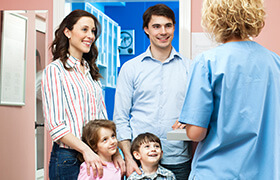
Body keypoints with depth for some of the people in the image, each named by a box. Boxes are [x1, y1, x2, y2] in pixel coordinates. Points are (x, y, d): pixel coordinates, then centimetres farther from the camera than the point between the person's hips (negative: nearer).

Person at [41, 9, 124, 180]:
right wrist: (86, 150, -24)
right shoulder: (55, 70, -6)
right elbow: (55, 125, -14)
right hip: (68, 158, -6)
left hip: (97, 157, 6)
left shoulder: (91, 72, 14)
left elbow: (103, 118, 13)